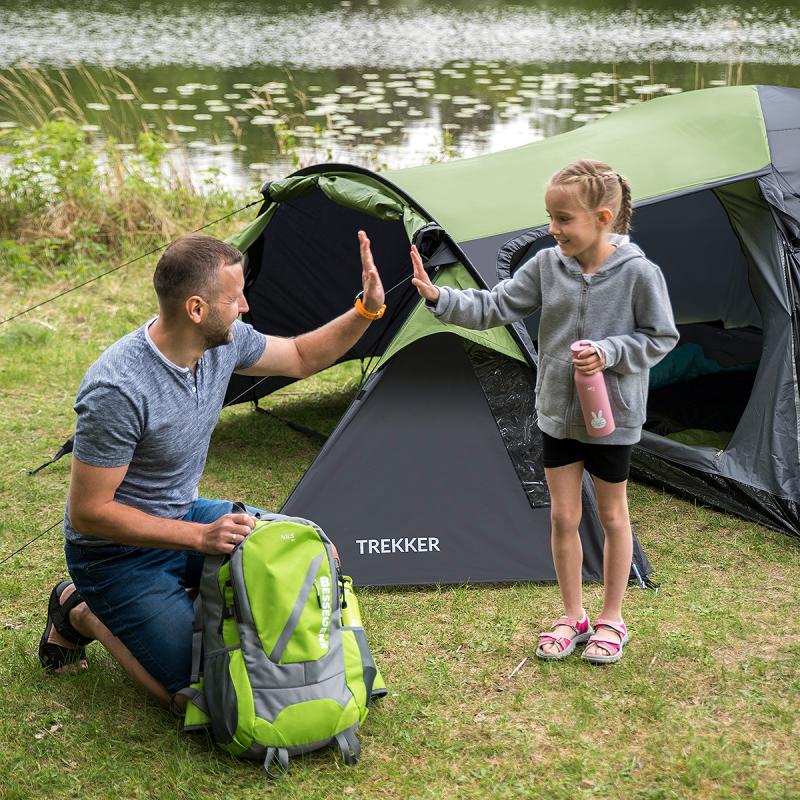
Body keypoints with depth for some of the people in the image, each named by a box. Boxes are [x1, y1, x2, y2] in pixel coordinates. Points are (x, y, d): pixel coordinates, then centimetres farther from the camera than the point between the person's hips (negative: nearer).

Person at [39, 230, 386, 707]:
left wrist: (367, 310, -5)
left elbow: (302, 357, 10)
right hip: (120, 552, -8)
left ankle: (184, 596, 16)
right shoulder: (118, 390, -34)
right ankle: (80, 612, 7)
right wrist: (200, 538, -32)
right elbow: (88, 512, -27)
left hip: (185, 515, 8)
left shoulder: (225, 341, -11)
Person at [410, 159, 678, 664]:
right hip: (557, 412, 4)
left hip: (613, 416, -4)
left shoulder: (638, 273, -17)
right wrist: (439, 297, -20)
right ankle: (573, 617, 26)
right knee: (563, 515, 9)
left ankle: (611, 620, 28)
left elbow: (661, 337, -8)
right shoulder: (547, 266, -6)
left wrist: (610, 353, -23)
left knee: (612, 516, 12)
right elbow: (495, 308, -6)